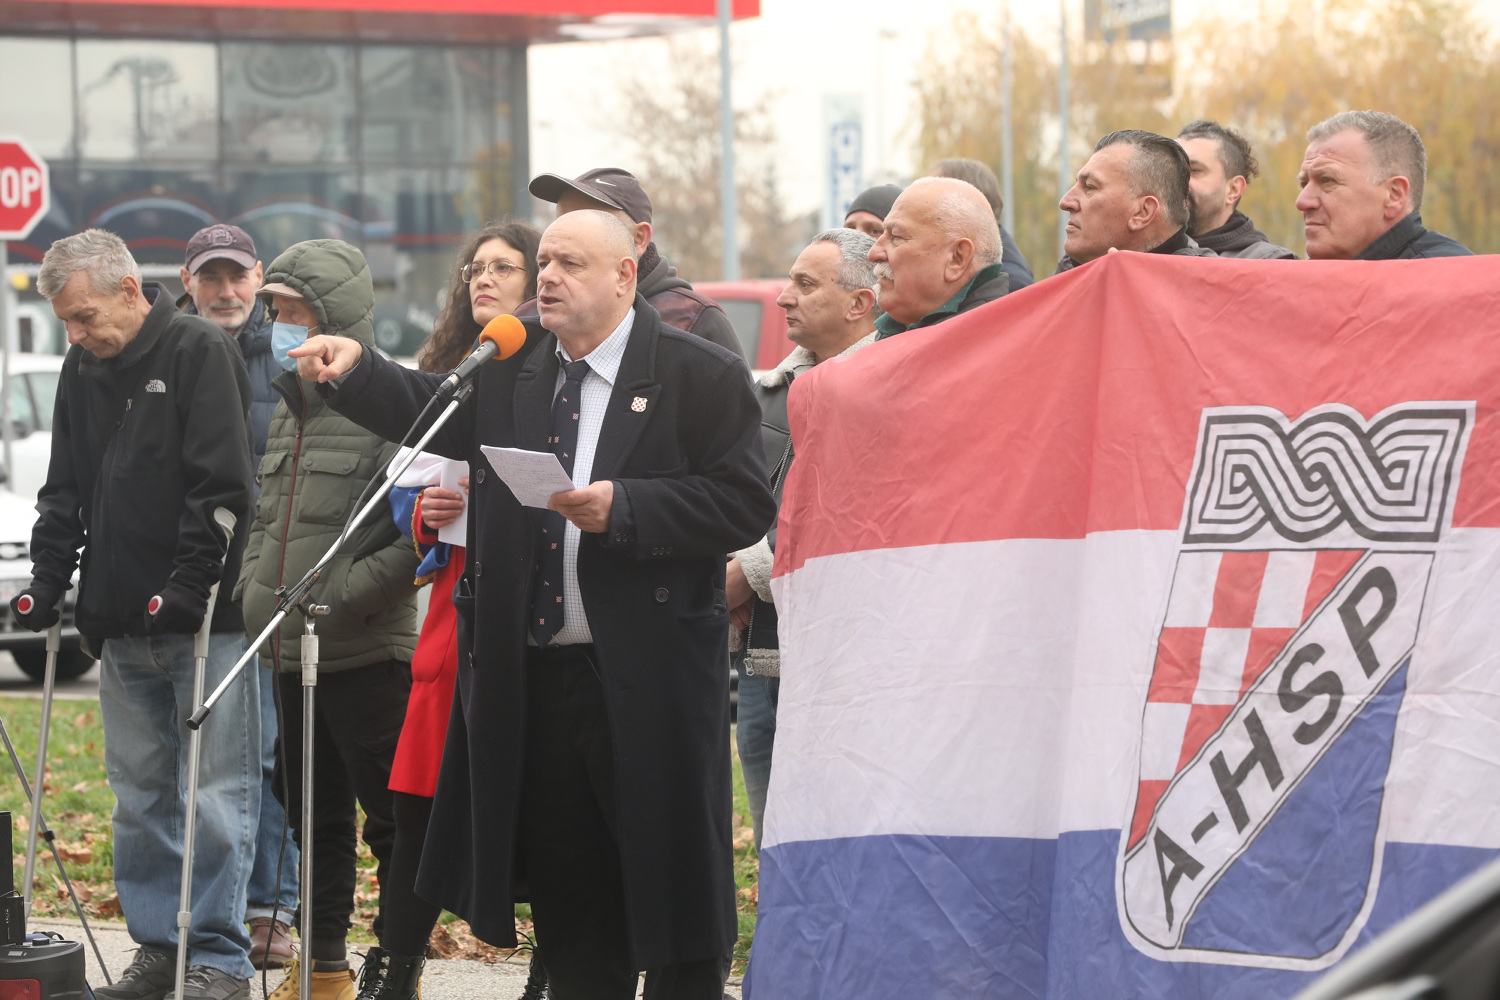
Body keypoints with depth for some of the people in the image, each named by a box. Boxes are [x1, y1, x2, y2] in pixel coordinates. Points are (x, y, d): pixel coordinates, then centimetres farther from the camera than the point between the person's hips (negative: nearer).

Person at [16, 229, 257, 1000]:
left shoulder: (201, 353, -8)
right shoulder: (84, 369, 12)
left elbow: (221, 486, -14)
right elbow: (66, 491, 17)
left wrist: (189, 586, -19)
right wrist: (47, 583, 6)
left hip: (202, 618, -7)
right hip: (120, 622, 7)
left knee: (218, 797, -5)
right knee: (139, 796, 10)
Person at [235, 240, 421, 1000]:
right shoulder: (288, 410, 14)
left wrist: (335, 594, -20)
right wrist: (254, 586, 10)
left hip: (367, 656, -8)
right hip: (290, 658, 8)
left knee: (391, 818, -1)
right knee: (314, 817, 16)